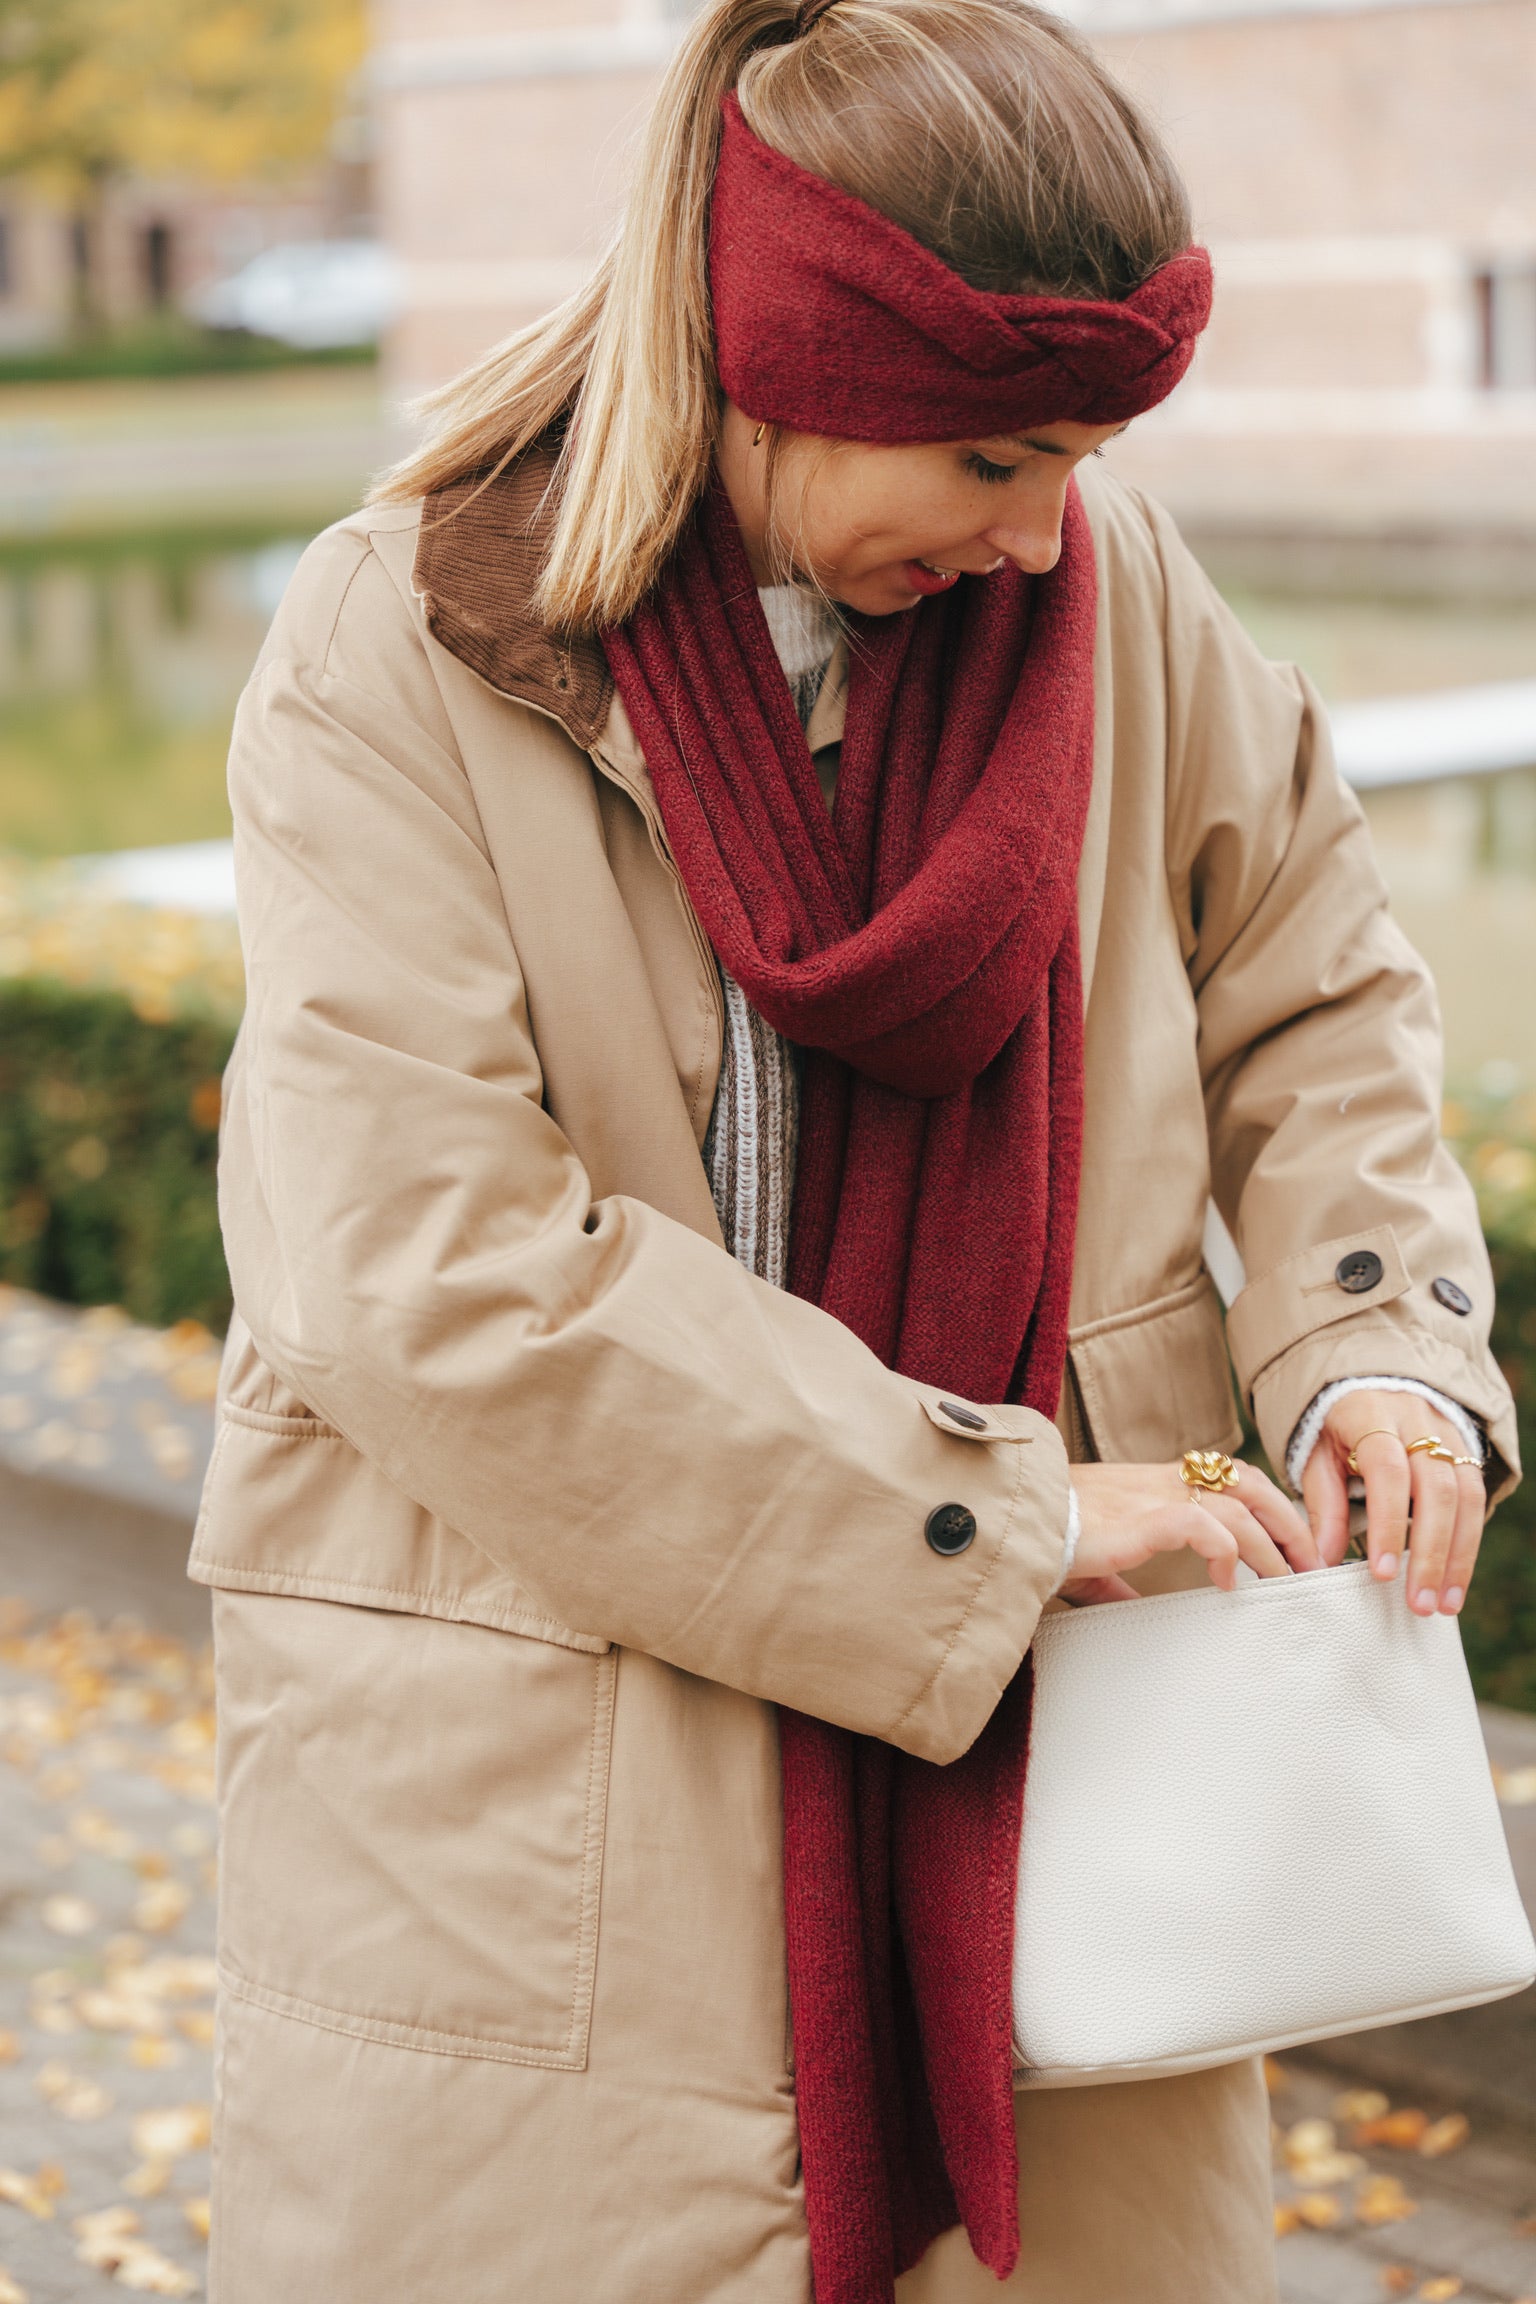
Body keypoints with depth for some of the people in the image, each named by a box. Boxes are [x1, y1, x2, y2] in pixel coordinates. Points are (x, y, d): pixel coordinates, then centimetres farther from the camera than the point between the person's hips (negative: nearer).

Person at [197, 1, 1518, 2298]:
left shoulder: (1111, 583, -1)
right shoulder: (397, 656, -13)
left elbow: (1314, 1000, 13)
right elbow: (439, 1275, -20)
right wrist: (1006, 1518, -18)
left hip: (1033, 1765, 4)